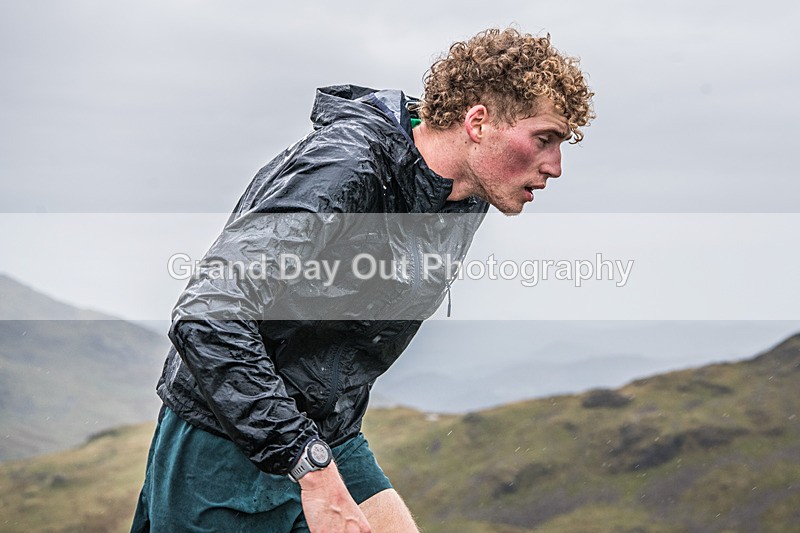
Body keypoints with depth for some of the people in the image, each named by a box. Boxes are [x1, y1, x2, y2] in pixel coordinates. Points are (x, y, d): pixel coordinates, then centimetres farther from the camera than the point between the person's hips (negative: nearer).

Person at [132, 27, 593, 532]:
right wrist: (312, 468, -35)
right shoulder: (343, 167, -25)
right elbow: (207, 317, -33)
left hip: (332, 446, 8)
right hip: (227, 450, -8)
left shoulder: (467, 202, 3)